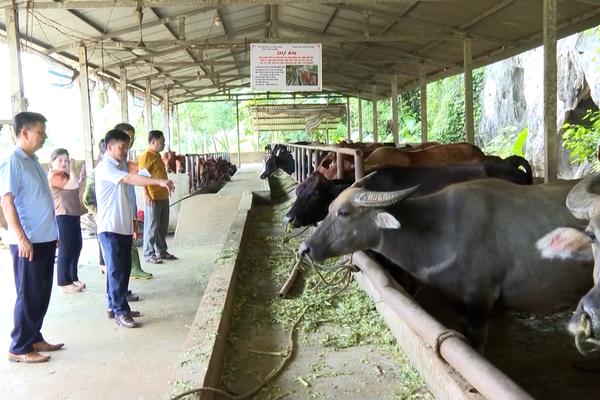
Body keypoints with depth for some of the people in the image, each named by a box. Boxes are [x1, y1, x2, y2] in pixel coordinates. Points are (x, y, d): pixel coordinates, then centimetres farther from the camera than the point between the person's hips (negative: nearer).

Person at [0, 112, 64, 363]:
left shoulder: (33, 161, 14)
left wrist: (54, 232, 20)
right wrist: (21, 238, -21)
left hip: (45, 239, 8)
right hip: (28, 241, -8)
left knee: (42, 294, 14)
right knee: (28, 295, -1)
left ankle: (34, 338, 26)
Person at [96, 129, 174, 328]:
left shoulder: (118, 168, 17)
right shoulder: (105, 167, -13)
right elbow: (130, 179, -30)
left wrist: (132, 224, 18)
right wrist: (159, 181, -38)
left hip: (124, 228, 9)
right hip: (110, 228, -9)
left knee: (124, 269, 12)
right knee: (117, 270, -5)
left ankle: (114, 305, 24)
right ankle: (120, 311, 1)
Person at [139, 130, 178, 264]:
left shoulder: (157, 155, 17)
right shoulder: (146, 155, -11)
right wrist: (146, 194, -23)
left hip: (163, 197, 9)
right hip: (153, 198, -9)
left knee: (163, 226, 13)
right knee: (152, 226, -3)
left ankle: (161, 251, 23)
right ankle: (149, 254, 5)